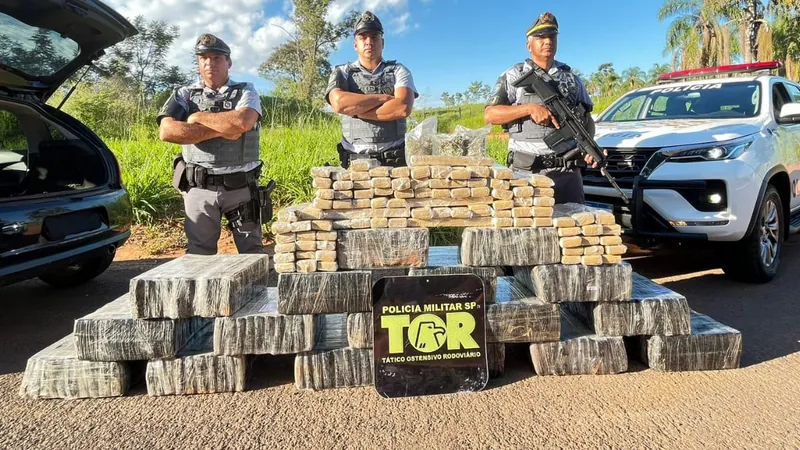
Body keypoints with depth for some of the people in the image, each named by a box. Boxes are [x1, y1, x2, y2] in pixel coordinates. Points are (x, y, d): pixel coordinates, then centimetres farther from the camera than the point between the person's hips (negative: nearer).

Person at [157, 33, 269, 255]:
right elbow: (167, 132, -11)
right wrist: (220, 130, -15)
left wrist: (198, 117, -8)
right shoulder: (183, 95, 6)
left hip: (241, 187, -1)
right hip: (199, 188, 1)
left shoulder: (245, 92, 3)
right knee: (199, 254, 10)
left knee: (252, 252, 9)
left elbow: (243, 122, -20)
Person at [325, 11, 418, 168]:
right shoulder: (342, 73, 11)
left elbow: (402, 108, -9)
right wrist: (384, 97, -6)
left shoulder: (399, 70, 10)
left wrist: (354, 110, -7)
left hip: (395, 160, 0)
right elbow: (339, 103, -11)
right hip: (355, 161, 0)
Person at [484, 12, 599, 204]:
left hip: (567, 172, 3)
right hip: (525, 172, -3)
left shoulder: (571, 79, 15)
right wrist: (530, 108, -15)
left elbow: (587, 119, 18)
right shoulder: (513, 77, 5)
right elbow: (489, 115, -4)